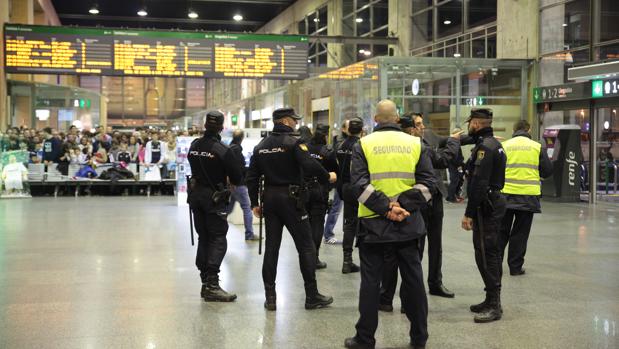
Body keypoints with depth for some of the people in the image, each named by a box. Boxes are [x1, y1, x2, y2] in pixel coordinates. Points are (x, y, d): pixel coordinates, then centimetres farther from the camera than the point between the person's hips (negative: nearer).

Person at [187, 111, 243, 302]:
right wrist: (227, 178, 8)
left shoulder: (194, 145, 2)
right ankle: (212, 285, -12)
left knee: (203, 238, 13)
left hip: (195, 195, 6)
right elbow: (237, 178, -12)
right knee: (218, 240, -4)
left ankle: (205, 282, 17)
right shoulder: (223, 150, -16)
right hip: (214, 198, -6)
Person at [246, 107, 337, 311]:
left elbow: (252, 177, 10)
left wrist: (254, 203, 15)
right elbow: (310, 166, -22)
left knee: (271, 247, 9)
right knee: (306, 246, 2)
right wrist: (327, 177, -4)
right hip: (291, 199, -6)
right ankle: (312, 296, 5)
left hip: (270, 199, 6)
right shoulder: (293, 143, -10)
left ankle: (270, 297, 9)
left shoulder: (261, 146, 10)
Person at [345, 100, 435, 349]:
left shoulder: (364, 145, -2)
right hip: (408, 222, 2)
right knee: (413, 278, 11)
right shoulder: (415, 143, 3)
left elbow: (360, 185, -13)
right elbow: (427, 182, -6)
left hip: (373, 223, -2)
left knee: (371, 281, 5)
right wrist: (403, 205, -11)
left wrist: (386, 207, -15)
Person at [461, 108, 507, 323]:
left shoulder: (484, 147, -16)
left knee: (485, 254, -9)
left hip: (485, 207, -11)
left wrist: (469, 213, -22)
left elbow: (479, 184, -23)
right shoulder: (494, 144, 17)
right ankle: (492, 300, 24)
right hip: (495, 203, 11)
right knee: (491, 253, 15)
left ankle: (494, 305, -6)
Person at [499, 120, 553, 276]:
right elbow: (548, 171, 3)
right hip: (528, 196, -1)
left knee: (502, 231, 12)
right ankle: (515, 267, 10)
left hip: (505, 194, 1)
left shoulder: (503, 146, 0)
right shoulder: (537, 147, 0)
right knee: (520, 233, 7)